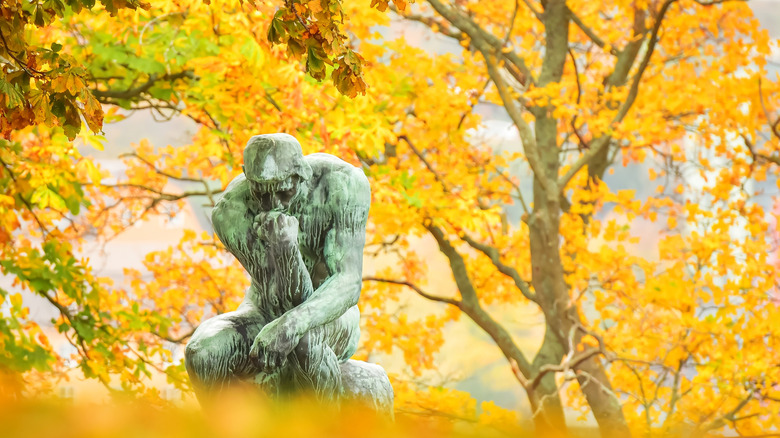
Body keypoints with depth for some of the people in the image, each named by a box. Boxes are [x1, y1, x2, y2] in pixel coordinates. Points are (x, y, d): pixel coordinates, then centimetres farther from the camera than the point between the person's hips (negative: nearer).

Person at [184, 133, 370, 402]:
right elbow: (283, 301, -27)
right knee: (202, 352, -31)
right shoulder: (231, 211, -23)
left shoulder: (343, 183, -23)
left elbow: (349, 282, -30)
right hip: (266, 315, 2)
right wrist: (282, 247, -49)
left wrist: (292, 323, -49)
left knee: (302, 343, -39)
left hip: (330, 318, -2)